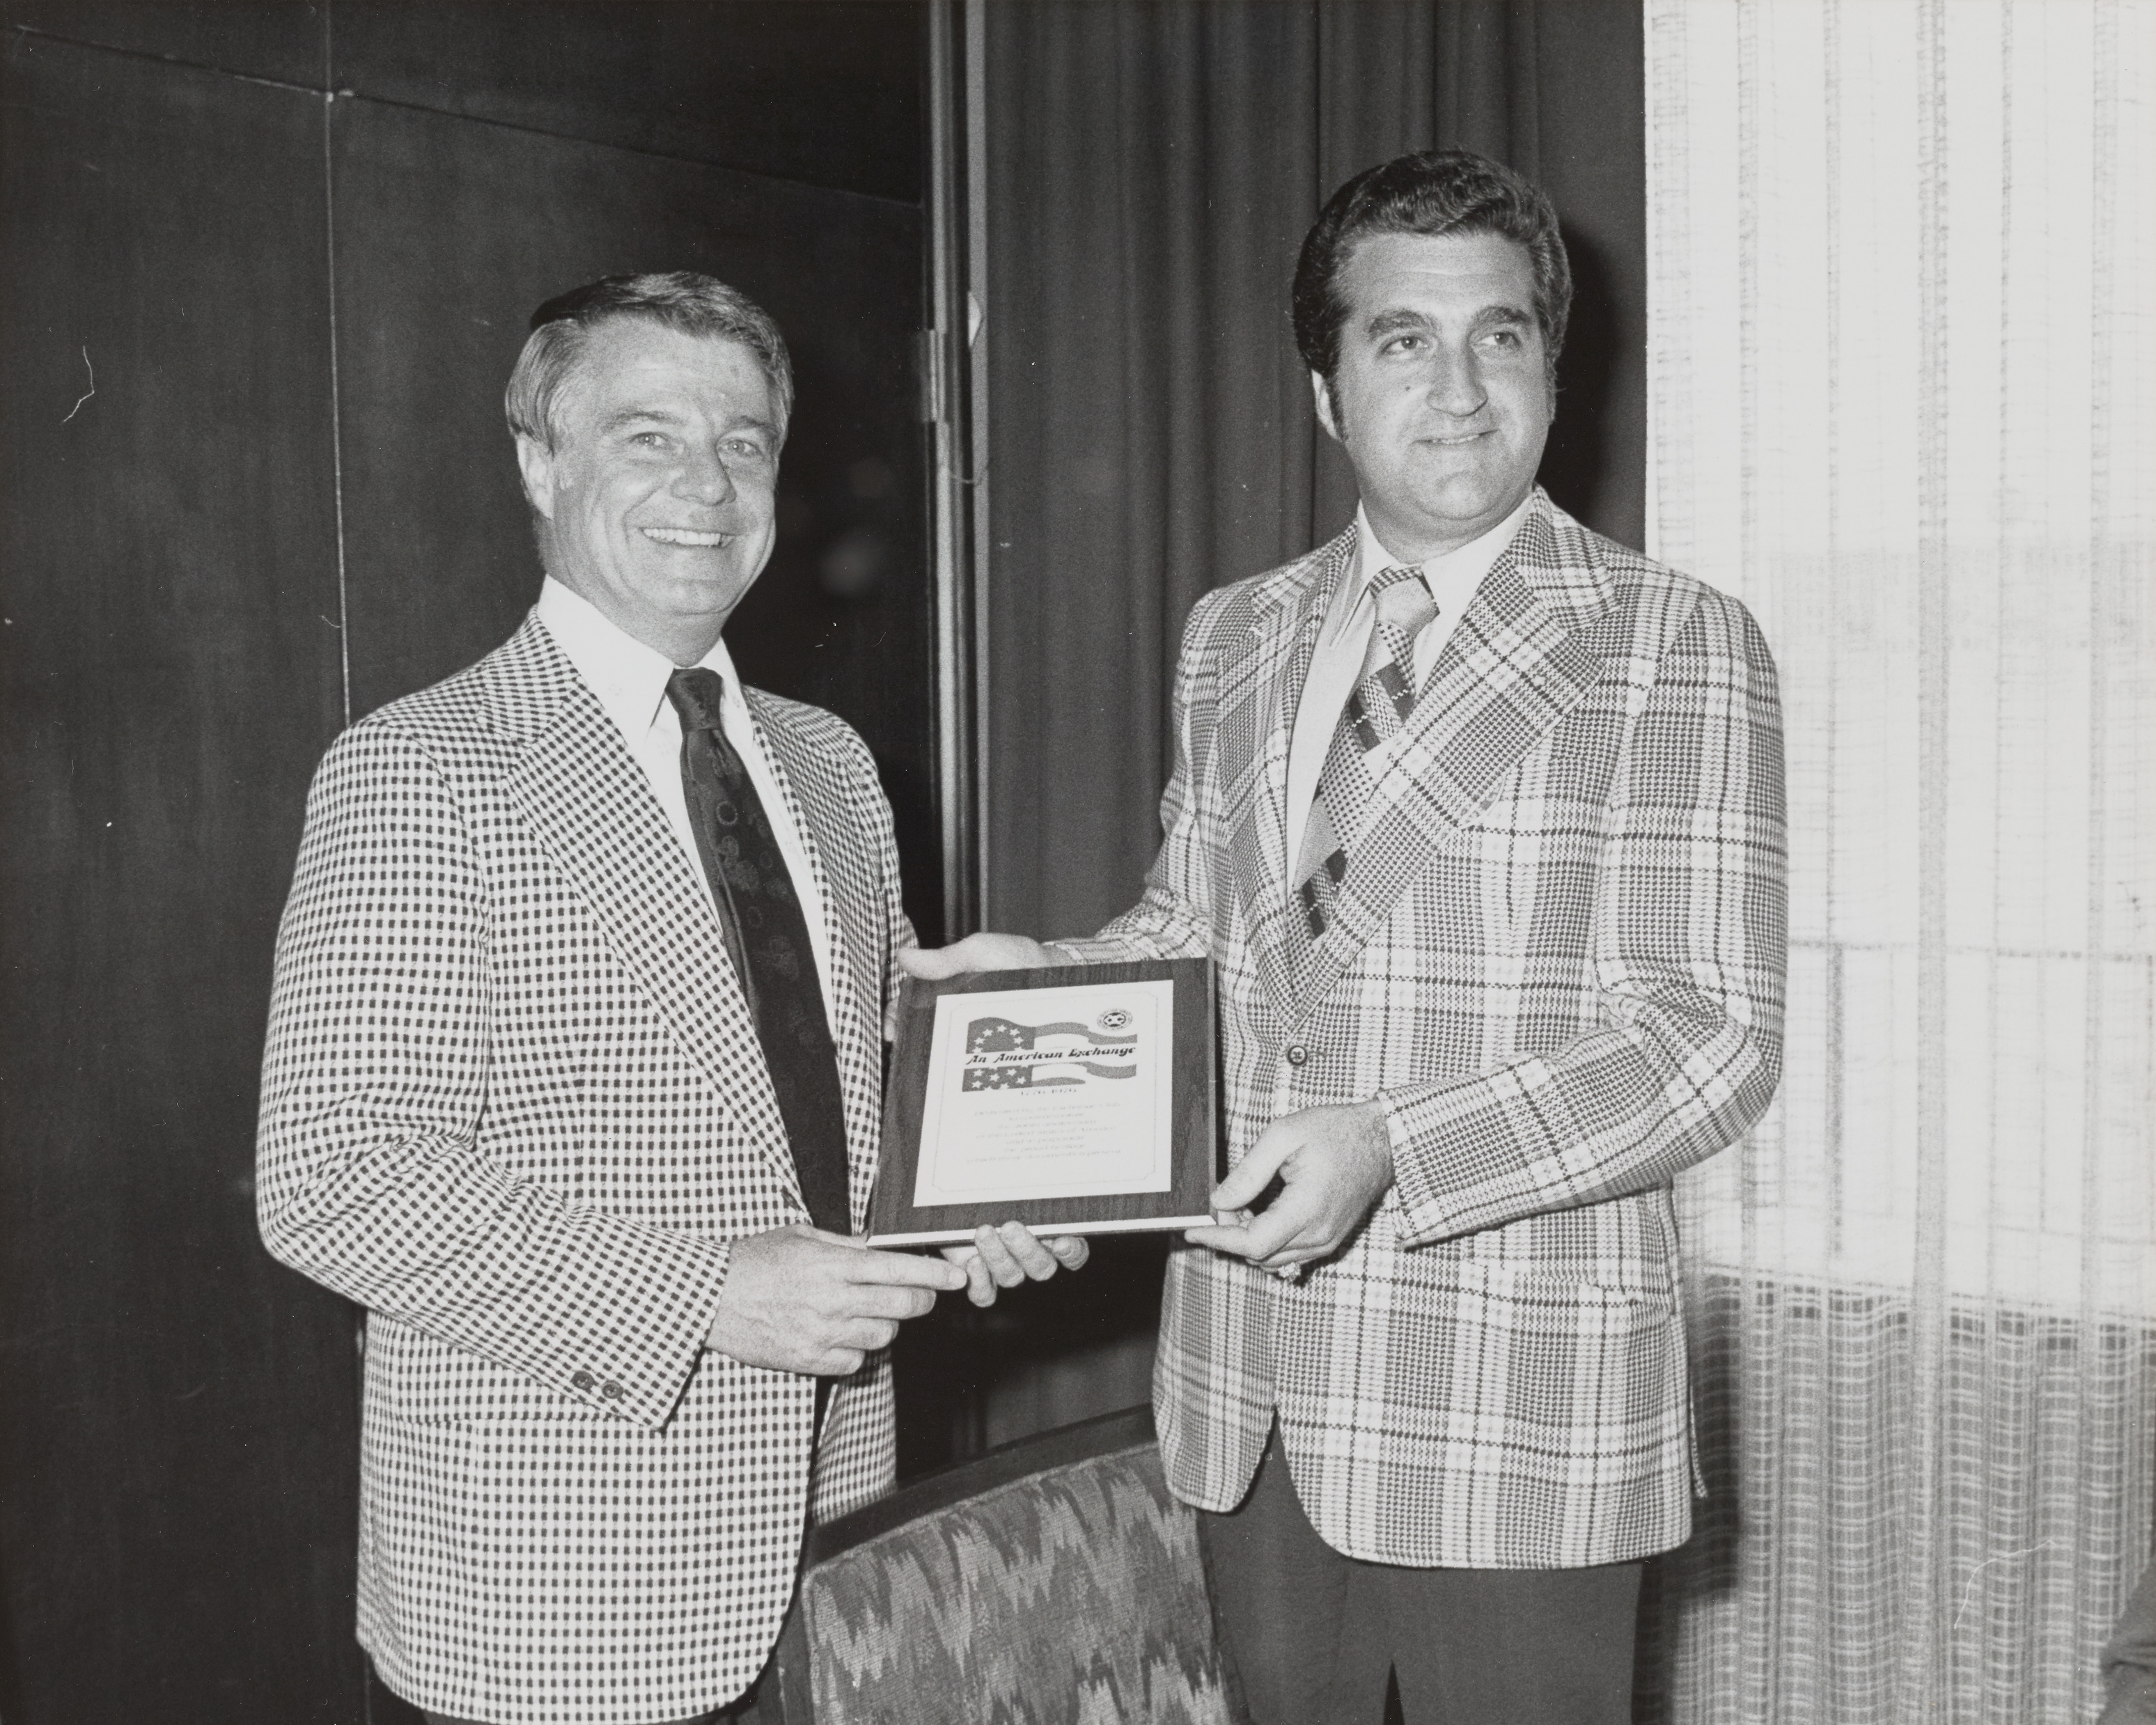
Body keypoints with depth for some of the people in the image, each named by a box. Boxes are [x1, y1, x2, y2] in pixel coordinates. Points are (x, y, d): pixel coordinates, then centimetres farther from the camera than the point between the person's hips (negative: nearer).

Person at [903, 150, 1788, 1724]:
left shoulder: (1676, 646, -7)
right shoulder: (1234, 639, 10)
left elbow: (1711, 1035, -13)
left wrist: (1389, 1153, -24)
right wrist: (1050, 978, -1)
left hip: (1513, 1414, -4)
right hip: (1246, 1385, 5)